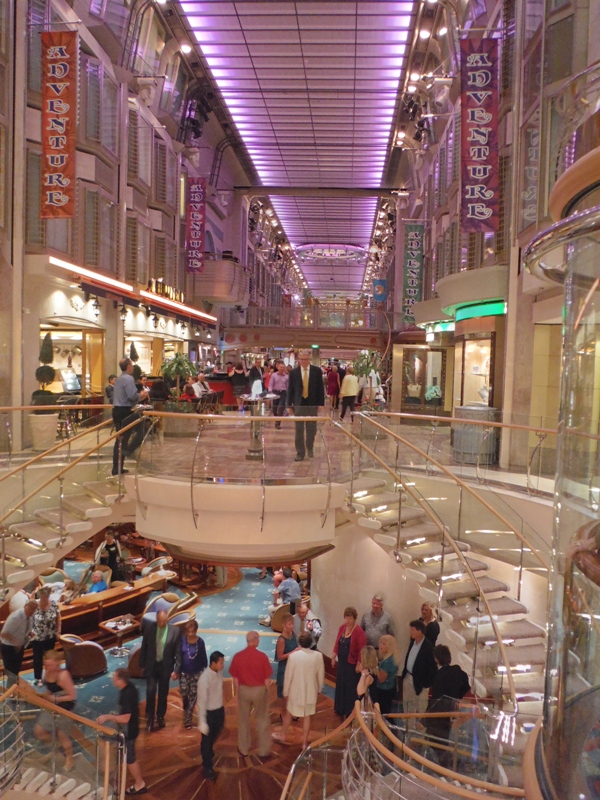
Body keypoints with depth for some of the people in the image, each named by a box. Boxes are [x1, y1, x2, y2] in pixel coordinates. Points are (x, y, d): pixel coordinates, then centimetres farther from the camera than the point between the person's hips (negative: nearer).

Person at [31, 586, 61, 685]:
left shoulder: (54, 604, -13)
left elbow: (58, 618, -1)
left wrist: (58, 631, -1)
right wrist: (31, 632, -16)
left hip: (50, 637, 2)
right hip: (37, 638, -2)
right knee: (38, 658, 11)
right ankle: (38, 678, 28)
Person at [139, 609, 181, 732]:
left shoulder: (174, 631, -15)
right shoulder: (149, 628, -12)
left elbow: (178, 652, -8)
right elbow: (144, 647, -1)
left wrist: (176, 670, -9)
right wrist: (142, 664, 3)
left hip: (165, 666, 0)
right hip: (151, 665, 0)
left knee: (163, 693, 13)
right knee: (150, 692, -3)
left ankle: (160, 716, 33)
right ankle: (150, 718, 17)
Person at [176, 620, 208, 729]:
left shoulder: (200, 641, -13)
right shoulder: (182, 640, -10)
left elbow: (204, 658, -4)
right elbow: (178, 655, 0)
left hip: (196, 673, -1)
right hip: (184, 672, 1)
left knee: (193, 696, 5)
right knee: (184, 695, 4)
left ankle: (188, 719, 18)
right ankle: (186, 713, 33)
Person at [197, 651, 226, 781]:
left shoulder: (219, 672, -8)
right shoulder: (204, 679, -30)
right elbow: (202, 701, -24)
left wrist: (222, 712, 16)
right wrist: (202, 722, -20)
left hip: (219, 710, 7)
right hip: (209, 712, -7)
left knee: (214, 736, 28)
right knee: (207, 739, 12)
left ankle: (208, 753, 56)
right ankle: (207, 767, 31)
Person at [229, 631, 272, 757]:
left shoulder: (237, 656, -10)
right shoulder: (262, 656, -17)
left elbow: (235, 678, -3)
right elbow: (267, 678, -11)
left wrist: (237, 691, 10)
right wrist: (266, 691, 4)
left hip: (244, 690, 2)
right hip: (259, 690, -2)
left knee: (243, 720, 18)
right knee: (262, 720, 14)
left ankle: (243, 749, 30)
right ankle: (264, 750, 21)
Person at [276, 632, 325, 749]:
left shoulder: (293, 656, -22)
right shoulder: (318, 655, -14)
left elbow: (288, 676, -14)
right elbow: (321, 675, -3)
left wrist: (285, 692, 1)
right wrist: (318, 690, 13)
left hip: (295, 691, -2)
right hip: (311, 691, 2)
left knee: (288, 713, 22)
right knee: (307, 717, 18)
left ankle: (282, 735, 41)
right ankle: (304, 743, 27)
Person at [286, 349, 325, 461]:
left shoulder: (317, 371, 1)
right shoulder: (293, 372, 1)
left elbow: (320, 388, 2)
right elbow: (290, 389, 3)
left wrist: (321, 403, -3)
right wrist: (289, 405, -1)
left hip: (312, 404, 0)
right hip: (299, 404, 0)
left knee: (311, 429, 9)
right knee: (299, 430, 1)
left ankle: (310, 447, 32)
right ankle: (300, 453, 8)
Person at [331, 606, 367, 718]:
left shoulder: (359, 631, -20)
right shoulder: (342, 627, 1)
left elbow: (362, 649, -19)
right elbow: (337, 642, 9)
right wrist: (334, 657, 11)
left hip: (351, 664, -7)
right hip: (341, 662, 7)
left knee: (350, 688, 5)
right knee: (341, 685, 18)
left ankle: (350, 711, 20)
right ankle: (340, 708, 34)